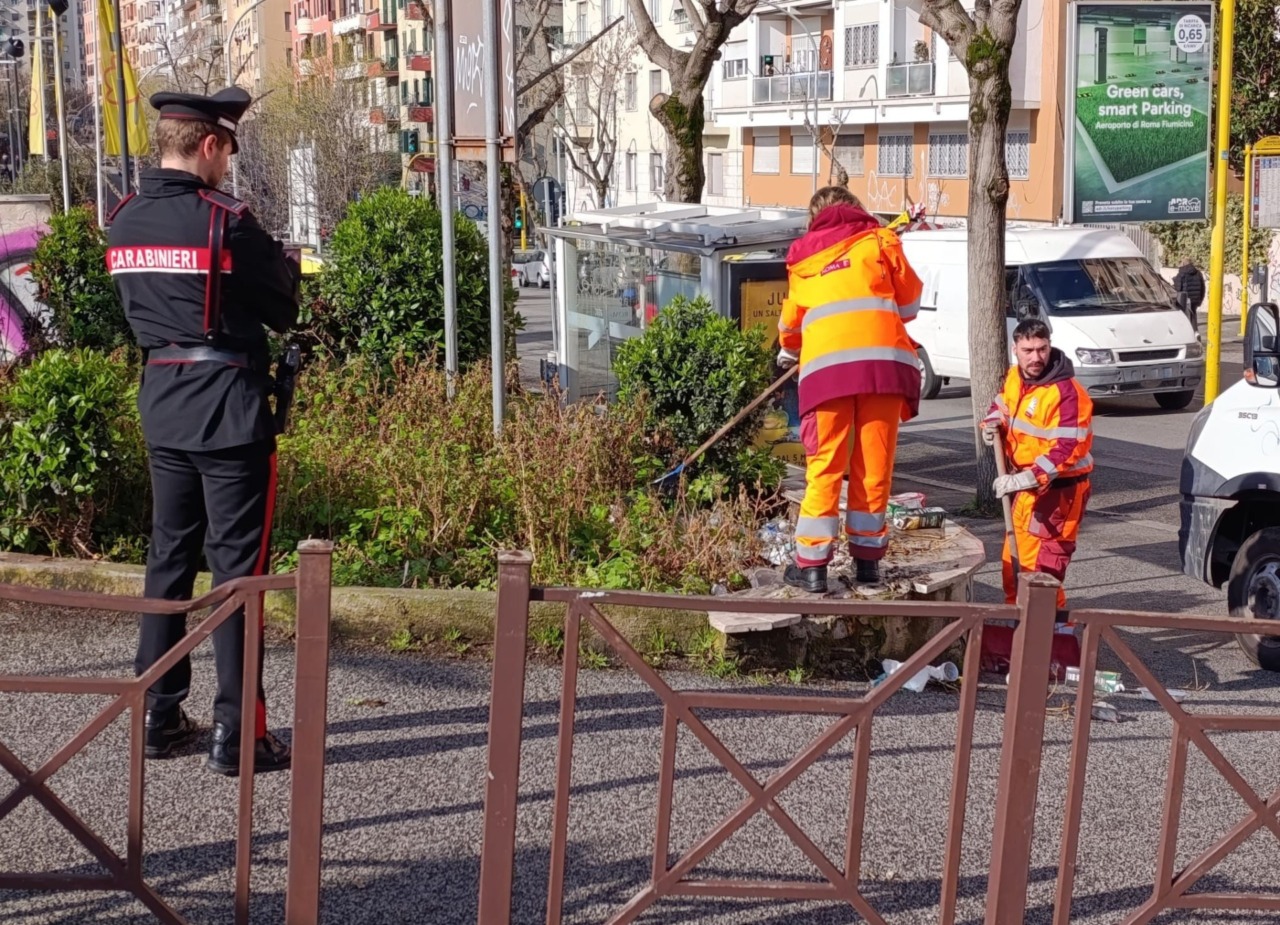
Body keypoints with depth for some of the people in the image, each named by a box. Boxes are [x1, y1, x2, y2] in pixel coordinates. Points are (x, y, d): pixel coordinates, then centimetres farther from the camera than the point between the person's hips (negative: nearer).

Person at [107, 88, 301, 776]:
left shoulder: (123, 222, 5)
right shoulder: (225, 221, -15)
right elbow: (284, 311, -6)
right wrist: (285, 264, 13)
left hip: (161, 403, 7)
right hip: (228, 406, -7)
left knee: (169, 556, 15)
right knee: (237, 566, -1)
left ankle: (158, 716, 22)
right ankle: (236, 733, 3)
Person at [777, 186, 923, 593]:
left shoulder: (803, 258, 21)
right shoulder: (878, 241, 17)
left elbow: (791, 322, 29)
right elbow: (909, 302, 19)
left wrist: (788, 352, 50)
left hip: (826, 365, 0)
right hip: (882, 360, 0)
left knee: (825, 466, 1)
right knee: (875, 464, 6)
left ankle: (811, 564, -1)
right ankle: (868, 556, 13)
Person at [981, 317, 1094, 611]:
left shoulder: (1066, 392, -23)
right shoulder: (1014, 378, 3)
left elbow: (1066, 449, -28)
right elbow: (1002, 406, 24)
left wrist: (1023, 480, -32)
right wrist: (992, 424, 1)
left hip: (1058, 489, -9)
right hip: (1028, 487, 9)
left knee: (1041, 566, -10)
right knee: (1014, 559, 19)